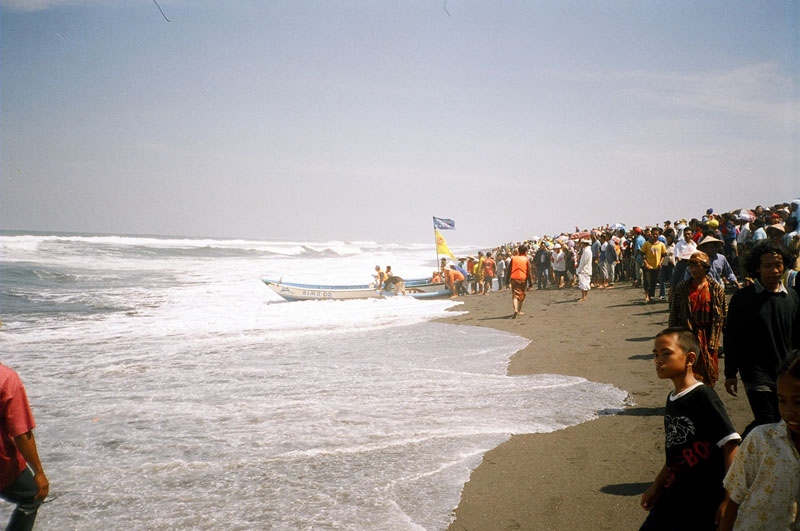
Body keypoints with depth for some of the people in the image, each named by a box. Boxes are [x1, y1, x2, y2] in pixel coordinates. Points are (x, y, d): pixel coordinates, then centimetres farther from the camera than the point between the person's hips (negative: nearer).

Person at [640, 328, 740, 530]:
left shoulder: (703, 396, -15)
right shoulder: (672, 398, 9)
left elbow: (730, 445, -18)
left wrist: (730, 499, -19)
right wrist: (656, 486, 20)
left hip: (702, 503, -8)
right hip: (671, 496, 8)